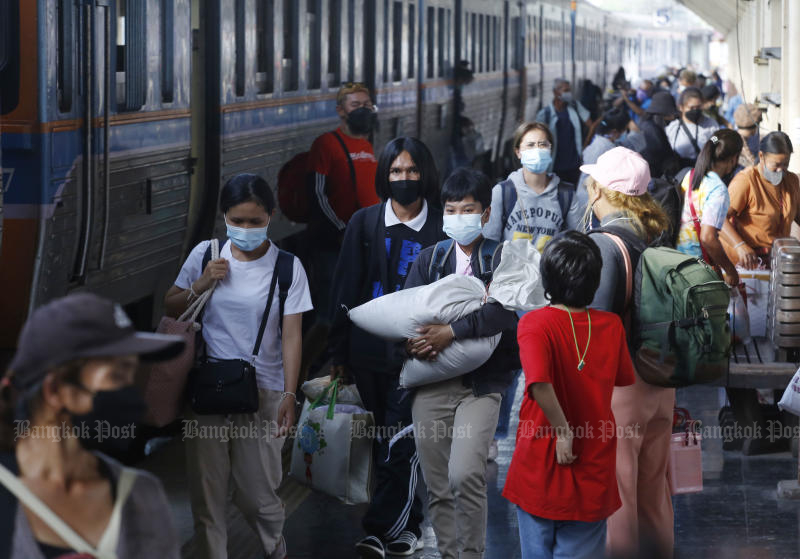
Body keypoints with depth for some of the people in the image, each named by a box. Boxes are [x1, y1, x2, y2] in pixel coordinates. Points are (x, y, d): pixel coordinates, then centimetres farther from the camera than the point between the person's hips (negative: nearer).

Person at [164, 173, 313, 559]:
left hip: (262, 394, -2)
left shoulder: (287, 267, -4)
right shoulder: (205, 255, 2)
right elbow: (170, 308, 11)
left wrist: (290, 394, -14)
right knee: (206, 494, 4)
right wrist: (200, 286, -8)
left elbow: (291, 334, -6)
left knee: (257, 495, 1)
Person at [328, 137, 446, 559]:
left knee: (399, 443, -10)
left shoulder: (440, 229, -1)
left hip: (417, 352, -3)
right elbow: (345, 291, 5)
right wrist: (340, 354, 3)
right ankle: (407, 525, 23)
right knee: (389, 440, 11)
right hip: (370, 350, 3)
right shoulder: (365, 223, 5)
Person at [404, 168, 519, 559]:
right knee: (438, 489, 5)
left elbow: (504, 311, -14)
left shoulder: (501, 259, 3)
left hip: (481, 384, -4)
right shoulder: (430, 258, 15)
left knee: (465, 474, -21)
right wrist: (414, 342, -17)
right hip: (431, 384, 4)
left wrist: (452, 331, -20)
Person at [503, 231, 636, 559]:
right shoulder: (612, 326, -4)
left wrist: (564, 432, -21)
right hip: (593, 474, 2)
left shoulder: (535, 324, -16)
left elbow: (539, 383, -32)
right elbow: (623, 379, 13)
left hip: (541, 468, -2)